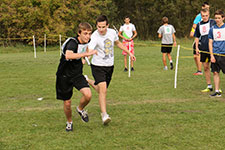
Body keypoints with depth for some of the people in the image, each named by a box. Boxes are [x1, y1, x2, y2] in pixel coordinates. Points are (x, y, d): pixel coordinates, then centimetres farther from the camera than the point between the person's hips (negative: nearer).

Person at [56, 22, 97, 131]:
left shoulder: (86, 42, -3)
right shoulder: (72, 42, -25)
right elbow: (68, 55, -47)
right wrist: (86, 54, -45)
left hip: (77, 75, 5)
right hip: (64, 76, -5)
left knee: (88, 95, -20)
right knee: (67, 103, 4)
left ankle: (80, 109, 12)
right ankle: (69, 122, 33)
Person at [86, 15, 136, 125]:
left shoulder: (112, 32, -5)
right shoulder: (94, 37, -22)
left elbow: (118, 43, 16)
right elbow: (89, 50, -37)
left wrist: (129, 53, 19)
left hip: (109, 66, 6)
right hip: (98, 66, -5)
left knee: (102, 90, 17)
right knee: (103, 89, -20)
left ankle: (88, 81, 47)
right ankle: (104, 114, -12)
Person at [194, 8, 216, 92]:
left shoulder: (213, 22, -1)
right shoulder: (199, 25, 11)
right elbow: (197, 37, 19)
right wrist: (197, 48, 9)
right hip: (203, 50, 5)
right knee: (206, 68, 8)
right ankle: (209, 86, 17)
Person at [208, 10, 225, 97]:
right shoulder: (212, 29, 8)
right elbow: (210, 43, 9)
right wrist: (212, 55, 0)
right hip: (215, 54, 3)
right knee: (215, 73, 3)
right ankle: (217, 91, 9)